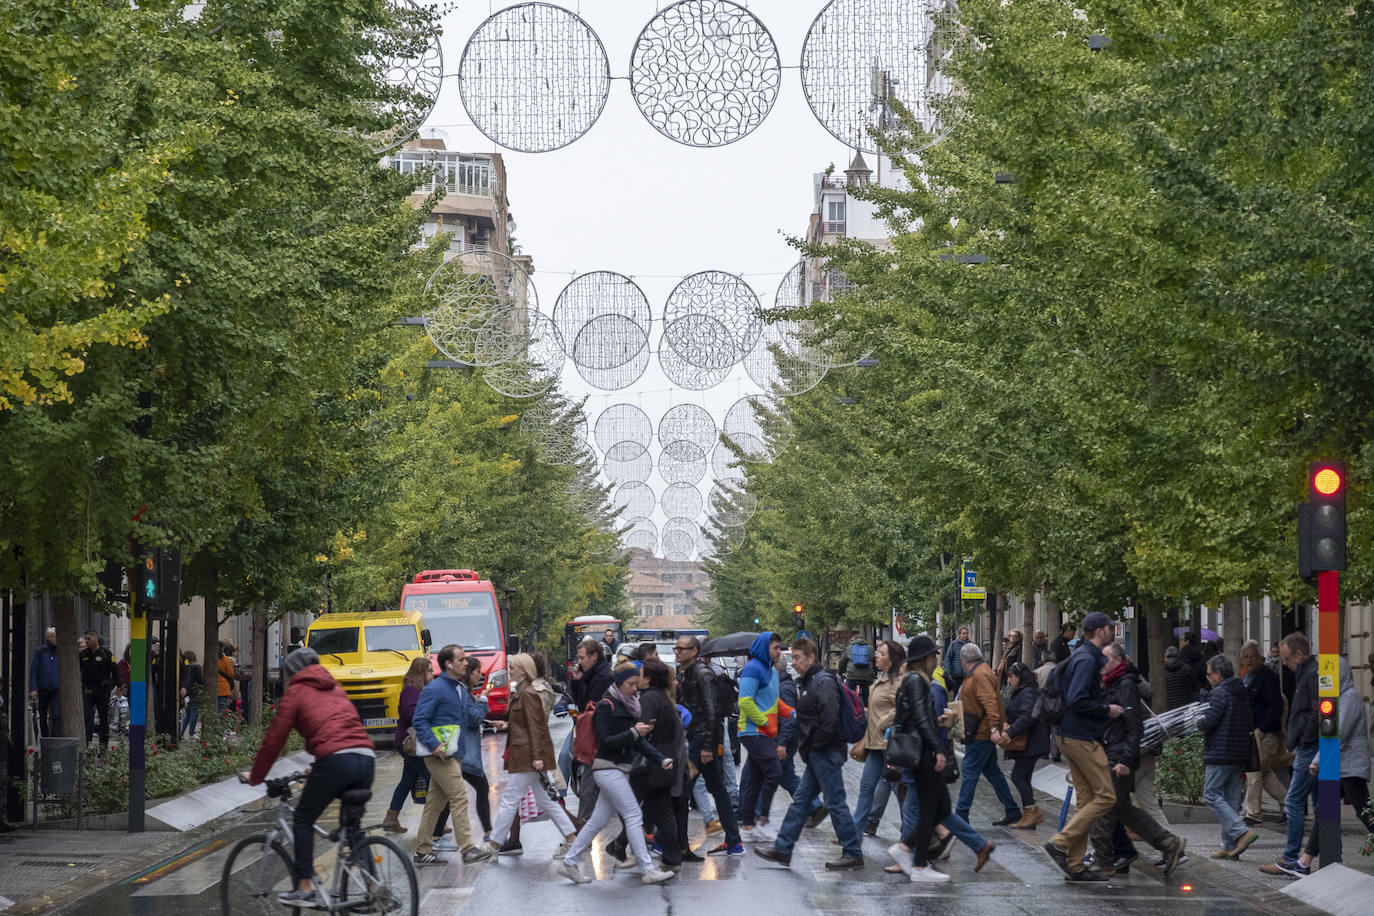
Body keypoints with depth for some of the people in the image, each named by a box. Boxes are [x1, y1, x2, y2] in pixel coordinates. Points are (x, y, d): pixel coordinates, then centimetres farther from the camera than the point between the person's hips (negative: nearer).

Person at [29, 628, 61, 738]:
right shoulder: (40, 651, 1)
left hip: (57, 690, -1)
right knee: (43, 716, 10)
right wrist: (33, 688, -8)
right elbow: (33, 670, -1)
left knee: (57, 715, -14)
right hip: (43, 690, 1)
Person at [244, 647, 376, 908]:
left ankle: (305, 888, 4)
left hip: (335, 760, -6)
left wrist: (255, 776, 21)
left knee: (303, 820, 9)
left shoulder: (296, 693, 11)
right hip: (366, 758, 6)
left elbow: (274, 739, 10)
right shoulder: (336, 689, 29)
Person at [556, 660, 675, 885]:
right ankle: (647, 870, -9)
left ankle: (569, 862, 16)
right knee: (634, 816, -10)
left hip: (620, 769, 9)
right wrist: (633, 733, -21)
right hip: (608, 768, -9)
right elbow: (605, 741, -16)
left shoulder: (628, 706, 15)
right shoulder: (606, 706, -10)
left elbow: (639, 742, 13)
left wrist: (661, 760, 1)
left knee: (598, 820, 10)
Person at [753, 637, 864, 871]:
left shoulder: (824, 682, -14)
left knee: (835, 803, -5)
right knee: (800, 801, 12)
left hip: (826, 753, -10)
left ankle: (853, 854, 0)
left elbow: (830, 719, -24)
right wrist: (808, 747, 12)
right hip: (816, 755, 10)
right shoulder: (806, 682, 16)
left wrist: (816, 746, -16)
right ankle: (782, 849, 17)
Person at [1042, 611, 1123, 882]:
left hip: (1072, 737, 10)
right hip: (1083, 738, -10)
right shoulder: (1087, 659, -15)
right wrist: (1107, 709, -14)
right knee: (1106, 796, -8)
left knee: (1087, 801, 10)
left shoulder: (1085, 656, 16)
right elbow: (1077, 699, -25)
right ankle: (1060, 843, -10)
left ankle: (1074, 865, 10)